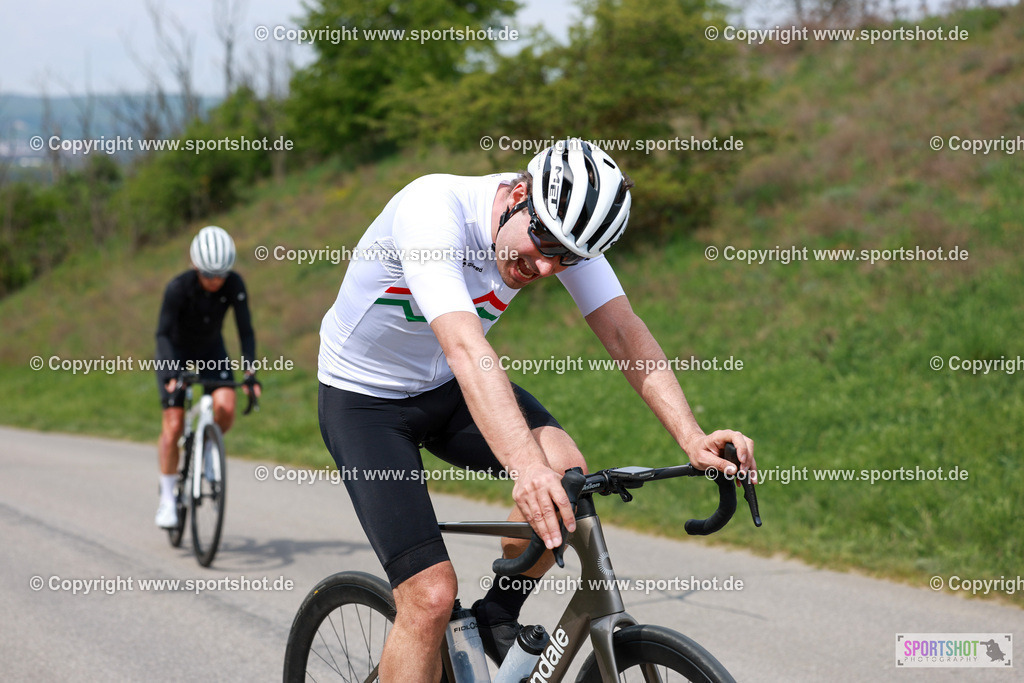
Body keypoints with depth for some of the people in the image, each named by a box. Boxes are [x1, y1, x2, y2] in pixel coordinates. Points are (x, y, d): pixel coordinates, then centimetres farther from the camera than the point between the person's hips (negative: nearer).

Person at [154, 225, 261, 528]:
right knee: (173, 425, -12)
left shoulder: (234, 285, -23)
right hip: (175, 353, -2)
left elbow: (245, 330, -20)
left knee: (226, 407, -23)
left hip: (211, 351, 2)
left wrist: (250, 372, -31)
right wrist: (171, 373, -46)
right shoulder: (178, 287, -30)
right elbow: (163, 333, -32)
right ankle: (167, 498, 0)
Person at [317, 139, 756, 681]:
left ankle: (497, 620, 1)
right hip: (363, 398, -5)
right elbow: (465, 348, -47)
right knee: (431, 596, -18)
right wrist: (527, 466, -60)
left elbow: (625, 335, -18)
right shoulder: (433, 210, -34)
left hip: (444, 389, 5)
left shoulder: (562, 226, -15)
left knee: (564, 471, -23)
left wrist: (693, 439, -32)